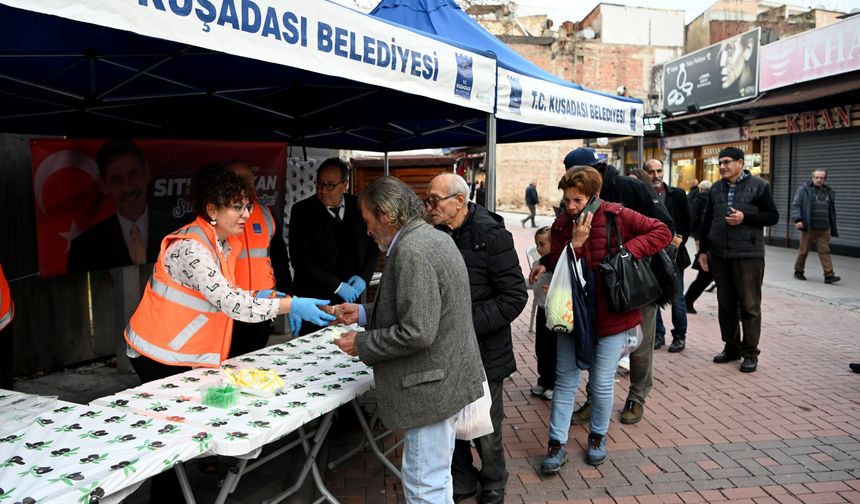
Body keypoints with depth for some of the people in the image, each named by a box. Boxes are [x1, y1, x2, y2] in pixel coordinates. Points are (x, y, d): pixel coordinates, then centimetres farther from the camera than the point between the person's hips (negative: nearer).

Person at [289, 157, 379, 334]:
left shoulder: (358, 207, 3)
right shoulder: (302, 211, -4)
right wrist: (337, 286, -15)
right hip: (316, 300, -2)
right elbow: (299, 259, -9)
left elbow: (373, 245, 14)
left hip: (352, 297, 2)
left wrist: (364, 276, -3)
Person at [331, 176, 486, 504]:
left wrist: (362, 344, -13)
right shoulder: (432, 238, 10)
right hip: (447, 378, 10)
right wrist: (363, 314, 15)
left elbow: (415, 333, -26)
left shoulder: (411, 251, -22)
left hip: (432, 387, -10)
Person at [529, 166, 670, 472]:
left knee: (602, 382, 7)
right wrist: (575, 243, -21)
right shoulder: (562, 225, 0)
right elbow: (558, 270, -7)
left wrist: (629, 249, -20)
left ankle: (598, 437, 31)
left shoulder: (617, 216, -10)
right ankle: (557, 444, 17)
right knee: (565, 380, 7)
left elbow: (662, 232, -9)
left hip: (611, 313, -3)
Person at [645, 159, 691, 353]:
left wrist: (680, 241, -6)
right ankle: (658, 334, 22)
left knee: (677, 298, 6)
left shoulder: (677, 195, 3)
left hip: (674, 253, 0)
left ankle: (679, 336, 19)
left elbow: (687, 222, 6)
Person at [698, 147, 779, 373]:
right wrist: (703, 250, 12)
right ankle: (731, 347, 23)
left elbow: (773, 216, -3)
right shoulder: (716, 188, 11)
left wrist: (745, 217, -17)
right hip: (719, 255, 5)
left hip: (748, 255, -5)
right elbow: (707, 221, 16)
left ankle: (750, 353, 9)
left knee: (749, 306, 1)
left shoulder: (758, 186, -3)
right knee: (726, 304, 11)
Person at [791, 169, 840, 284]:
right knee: (803, 250, 5)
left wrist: (833, 229, 18)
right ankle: (798, 271, 20)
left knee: (825, 251, -3)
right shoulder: (804, 189, 2)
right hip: (809, 227, -3)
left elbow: (832, 211, 21)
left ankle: (829, 275, -7)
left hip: (824, 228, 3)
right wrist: (797, 219, -18)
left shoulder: (829, 192, 16)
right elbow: (796, 205, -4)